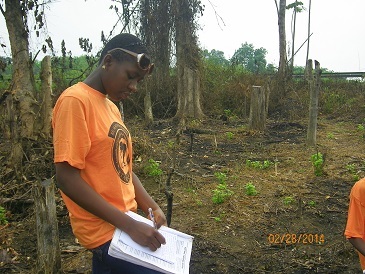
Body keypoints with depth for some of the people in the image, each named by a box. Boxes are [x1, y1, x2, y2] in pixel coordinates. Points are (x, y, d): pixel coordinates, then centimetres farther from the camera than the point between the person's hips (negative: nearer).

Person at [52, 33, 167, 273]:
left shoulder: (111, 107, 11)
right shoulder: (75, 101, -15)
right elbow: (67, 178, -21)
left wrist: (153, 209, -1)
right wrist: (130, 225, -21)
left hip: (123, 224, 8)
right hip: (106, 231, -8)